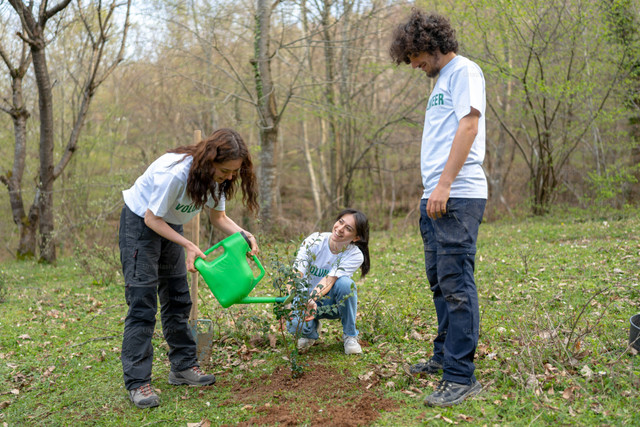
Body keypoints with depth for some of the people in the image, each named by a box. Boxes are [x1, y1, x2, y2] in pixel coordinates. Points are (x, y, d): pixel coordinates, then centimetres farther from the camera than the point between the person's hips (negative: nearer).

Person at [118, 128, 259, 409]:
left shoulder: (216, 177, -12)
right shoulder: (174, 173, -35)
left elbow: (218, 217, -2)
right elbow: (152, 219, -26)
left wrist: (243, 235, -20)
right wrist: (189, 246, -31)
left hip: (169, 225, 8)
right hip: (140, 222, -8)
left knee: (178, 299, 9)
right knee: (142, 301, -11)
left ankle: (183, 367, 19)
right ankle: (137, 382, -8)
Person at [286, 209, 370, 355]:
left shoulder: (355, 255, -18)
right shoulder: (314, 240, -17)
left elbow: (329, 280, -32)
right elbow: (296, 275, -26)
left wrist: (312, 298, -51)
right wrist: (306, 301, -45)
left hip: (334, 303, 0)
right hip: (307, 299, 0)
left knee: (345, 283, -35)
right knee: (295, 325, -34)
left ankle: (350, 335, -11)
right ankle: (311, 329, 7)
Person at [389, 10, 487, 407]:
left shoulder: (464, 70, -2)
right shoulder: (441, 81, 24)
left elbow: (469, 125, -15)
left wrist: (444, 183, -20)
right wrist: (432, 192, 16)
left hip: (457, 196, -10)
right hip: (435, 197, 10)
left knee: (456, 284, -10)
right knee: (440, 282, 15)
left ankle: (462, 377, -6)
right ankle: (444, 357, 27)